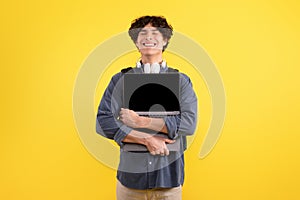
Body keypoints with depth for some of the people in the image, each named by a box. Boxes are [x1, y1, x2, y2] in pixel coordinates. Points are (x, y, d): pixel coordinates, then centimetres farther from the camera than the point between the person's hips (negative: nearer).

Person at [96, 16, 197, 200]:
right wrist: (147, 139, -15)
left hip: (168, 175, 0)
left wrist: (139, 121, -14)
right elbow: (103, 122, -7)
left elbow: (189, 123, -10)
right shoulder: (120, 80, 3)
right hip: (130, 175, 0)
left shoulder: (181, 81, 3)